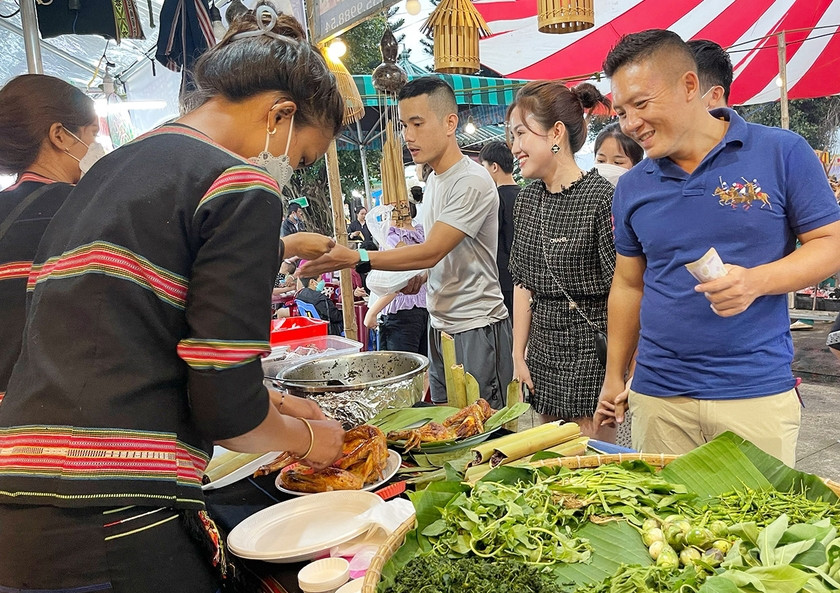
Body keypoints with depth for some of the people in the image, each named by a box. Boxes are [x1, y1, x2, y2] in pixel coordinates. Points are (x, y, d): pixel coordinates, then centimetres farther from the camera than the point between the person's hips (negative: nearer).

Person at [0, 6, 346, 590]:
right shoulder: (241, 185, -12)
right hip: (119, 535, -8)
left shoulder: (106, 174, 16)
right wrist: (308, 438, 6)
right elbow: (225, 408, -15)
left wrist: (266, 401, 24)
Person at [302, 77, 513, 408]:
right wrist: (424, 276, 6)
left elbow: (432, 251, -22)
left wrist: (357, 258, -27)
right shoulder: (432, 181, 14)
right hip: (440, 326, 9)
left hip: (477, 328, -9)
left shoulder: (472, 182, -16)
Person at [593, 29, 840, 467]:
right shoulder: (631, 188, 6)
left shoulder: (783, 153, -4)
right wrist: (614, 379, 12)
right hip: (657, 396, 2)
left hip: (758, 394, -2)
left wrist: (756, 280, -19)